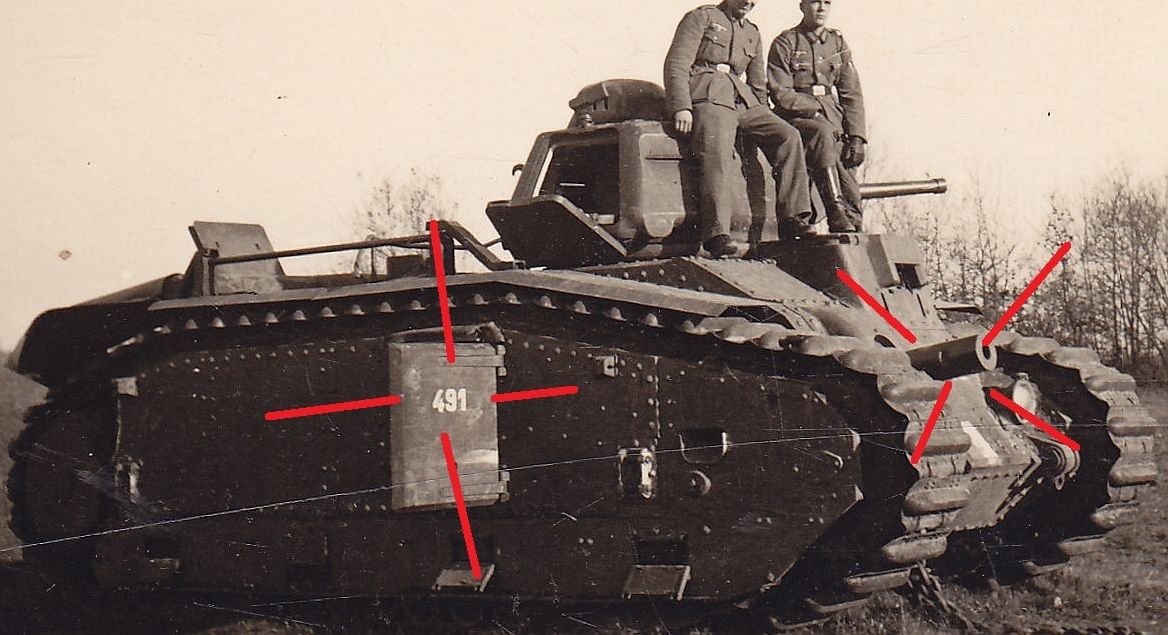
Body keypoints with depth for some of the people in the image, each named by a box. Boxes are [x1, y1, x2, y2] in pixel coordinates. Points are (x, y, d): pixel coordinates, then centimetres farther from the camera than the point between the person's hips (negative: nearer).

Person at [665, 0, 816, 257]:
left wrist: (764, 120, 16)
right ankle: (716, 234, -38)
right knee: (718, 153, -29)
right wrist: (681, 107, -15)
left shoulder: (753, 34, 27)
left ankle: (792, 221, -15)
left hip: (742, 99, 6)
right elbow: (676, 64, -2)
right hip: (707, 96, -6)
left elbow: (758, 84, 30)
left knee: (788, 136, -12)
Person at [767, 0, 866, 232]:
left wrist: (856, 137, 0)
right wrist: (816, 110, -17)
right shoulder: (785, 43, 2)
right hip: (796, 119, -5)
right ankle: (837, 213, -45)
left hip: (834, 122, 5)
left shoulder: (838, 44, 16)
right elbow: (780, 93, -7)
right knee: (822, 133, -38)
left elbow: (852, 94, 12)